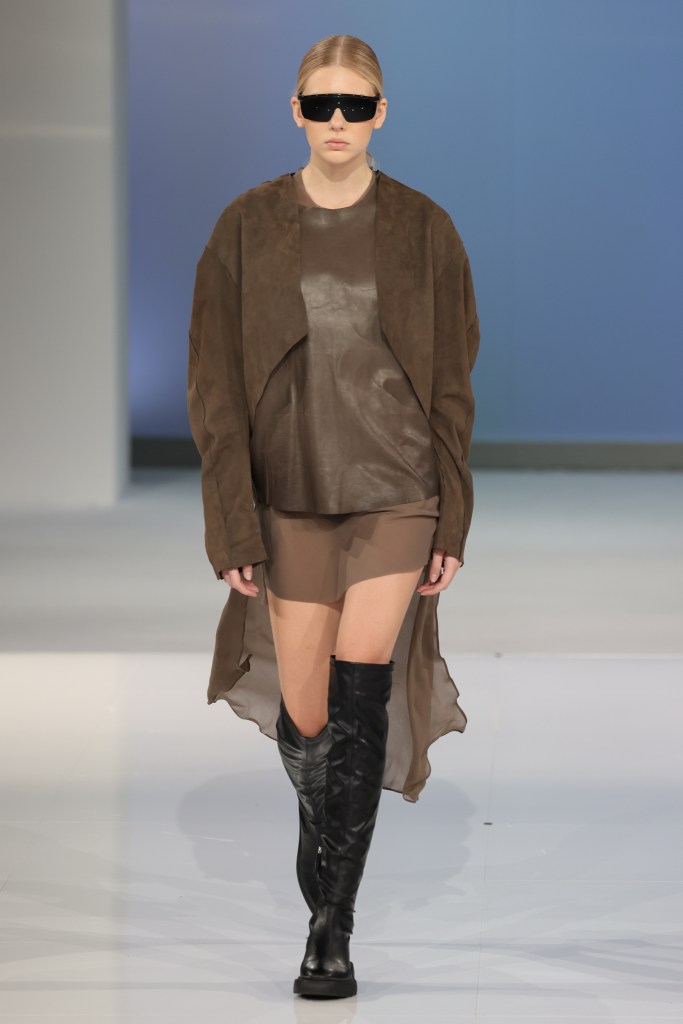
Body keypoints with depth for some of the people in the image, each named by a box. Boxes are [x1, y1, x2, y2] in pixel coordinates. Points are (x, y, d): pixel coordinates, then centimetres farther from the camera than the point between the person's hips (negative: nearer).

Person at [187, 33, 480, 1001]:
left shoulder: (422, 229, -1)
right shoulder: (247, 229, -1)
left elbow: (453, 384, 3)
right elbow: (216, 385, -1)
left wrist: (452, 523, 0)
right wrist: (234, 526, -6)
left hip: (395, 495, -1)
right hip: (292, 495, 1)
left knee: (357, 696, -15)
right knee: (305, 721, 5)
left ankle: (333, 926, -7)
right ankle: (324, 834, 39)